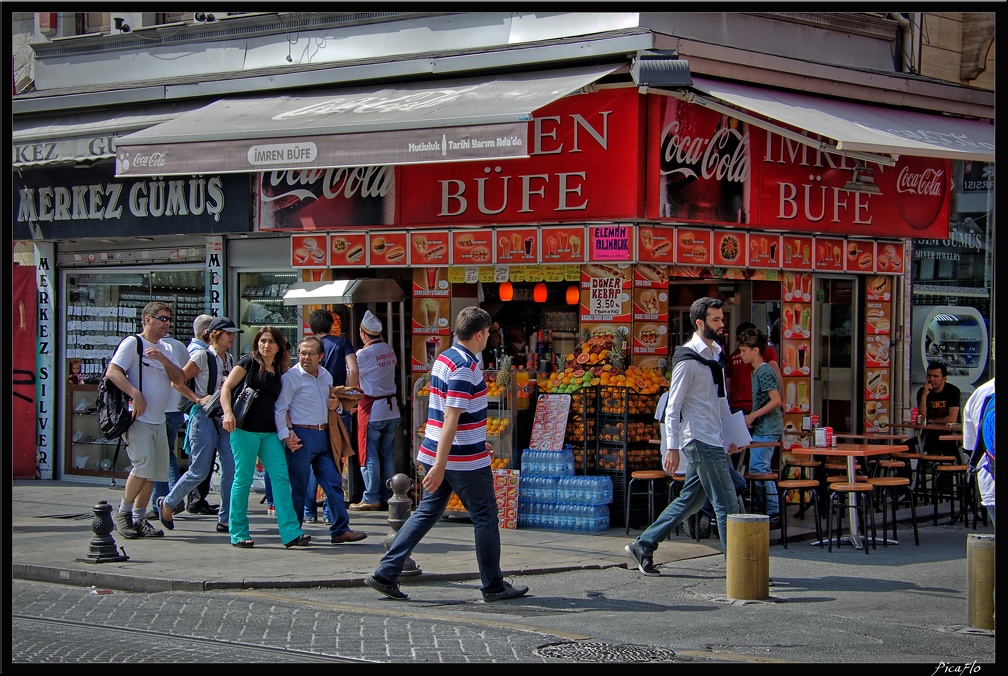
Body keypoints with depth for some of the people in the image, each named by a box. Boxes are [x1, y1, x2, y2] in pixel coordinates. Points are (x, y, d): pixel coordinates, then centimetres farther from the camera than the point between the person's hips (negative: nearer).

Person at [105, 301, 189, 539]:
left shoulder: (166, 349, 19)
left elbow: (180, 379, 8)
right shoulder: (133, 343, -4)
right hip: (138, 418, -8)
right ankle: (122, 512, -3)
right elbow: (112, 372, -15)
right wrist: (135, 393, -26)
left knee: (154, 472, 5)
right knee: (144, 466, -19)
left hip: (159, 421, 8)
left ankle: (138, 519, 13)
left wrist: (163, 359, -8)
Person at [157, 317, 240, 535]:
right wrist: (199, 399, -15)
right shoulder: (202, 356, -8)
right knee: (200, 471, -5)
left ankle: (225, 519, 5)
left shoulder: (228, 359, 13)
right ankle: (167, 504, 16)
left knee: (231, 469, -2)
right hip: (204, 416, -7)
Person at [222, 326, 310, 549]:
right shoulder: (249, 362, -1)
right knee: (243, 479, -2)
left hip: (270, 432, 5)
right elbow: (226, 388, -7)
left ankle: (291, 533, -6)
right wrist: (228, 413, -22)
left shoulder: (279, 371, 14)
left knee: (281, 477, -4)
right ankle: (238, 534, 7)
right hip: (245, 430, -5)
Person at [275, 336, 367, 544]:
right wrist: (286, 435, -17)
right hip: (301, 437, -6)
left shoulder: (326, 376, 14)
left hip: (323, 435, 6)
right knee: (298, 486, 0)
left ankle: (340, 529, 4)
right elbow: (280, 409, -9)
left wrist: (336, 403, 7)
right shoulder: (290, 377, -6)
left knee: (334, 483, 2)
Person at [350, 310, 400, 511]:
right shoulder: (389, 350, 5)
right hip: (391, 409, 6)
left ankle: (371, 499, 0)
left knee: (369, 456, 0)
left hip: (371, 410, -6)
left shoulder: (364, 354, -14)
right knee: (387, 454, 12)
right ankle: (387, 496, 15)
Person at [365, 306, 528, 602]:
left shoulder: (443, 359, 12)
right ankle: (493, 586, 12)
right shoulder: (465, 367, -18)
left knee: (427, 512, 12)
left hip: (437, 454, 9)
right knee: (485, 517, 4)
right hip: (464, 459, -9)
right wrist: (440, 466, -26)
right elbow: (451, 419, -24)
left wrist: (479, 444, 30)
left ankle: (385, 573, 6)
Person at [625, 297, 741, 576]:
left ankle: (643, 546, 20)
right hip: (700, 441, -9)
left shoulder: (716, 354, 15)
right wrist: (672, 448, -16)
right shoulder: (688, 360, -13)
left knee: (689, 500, 13)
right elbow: (673, 407, -13)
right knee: (727, 503, -7)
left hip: (712, 441, 9)